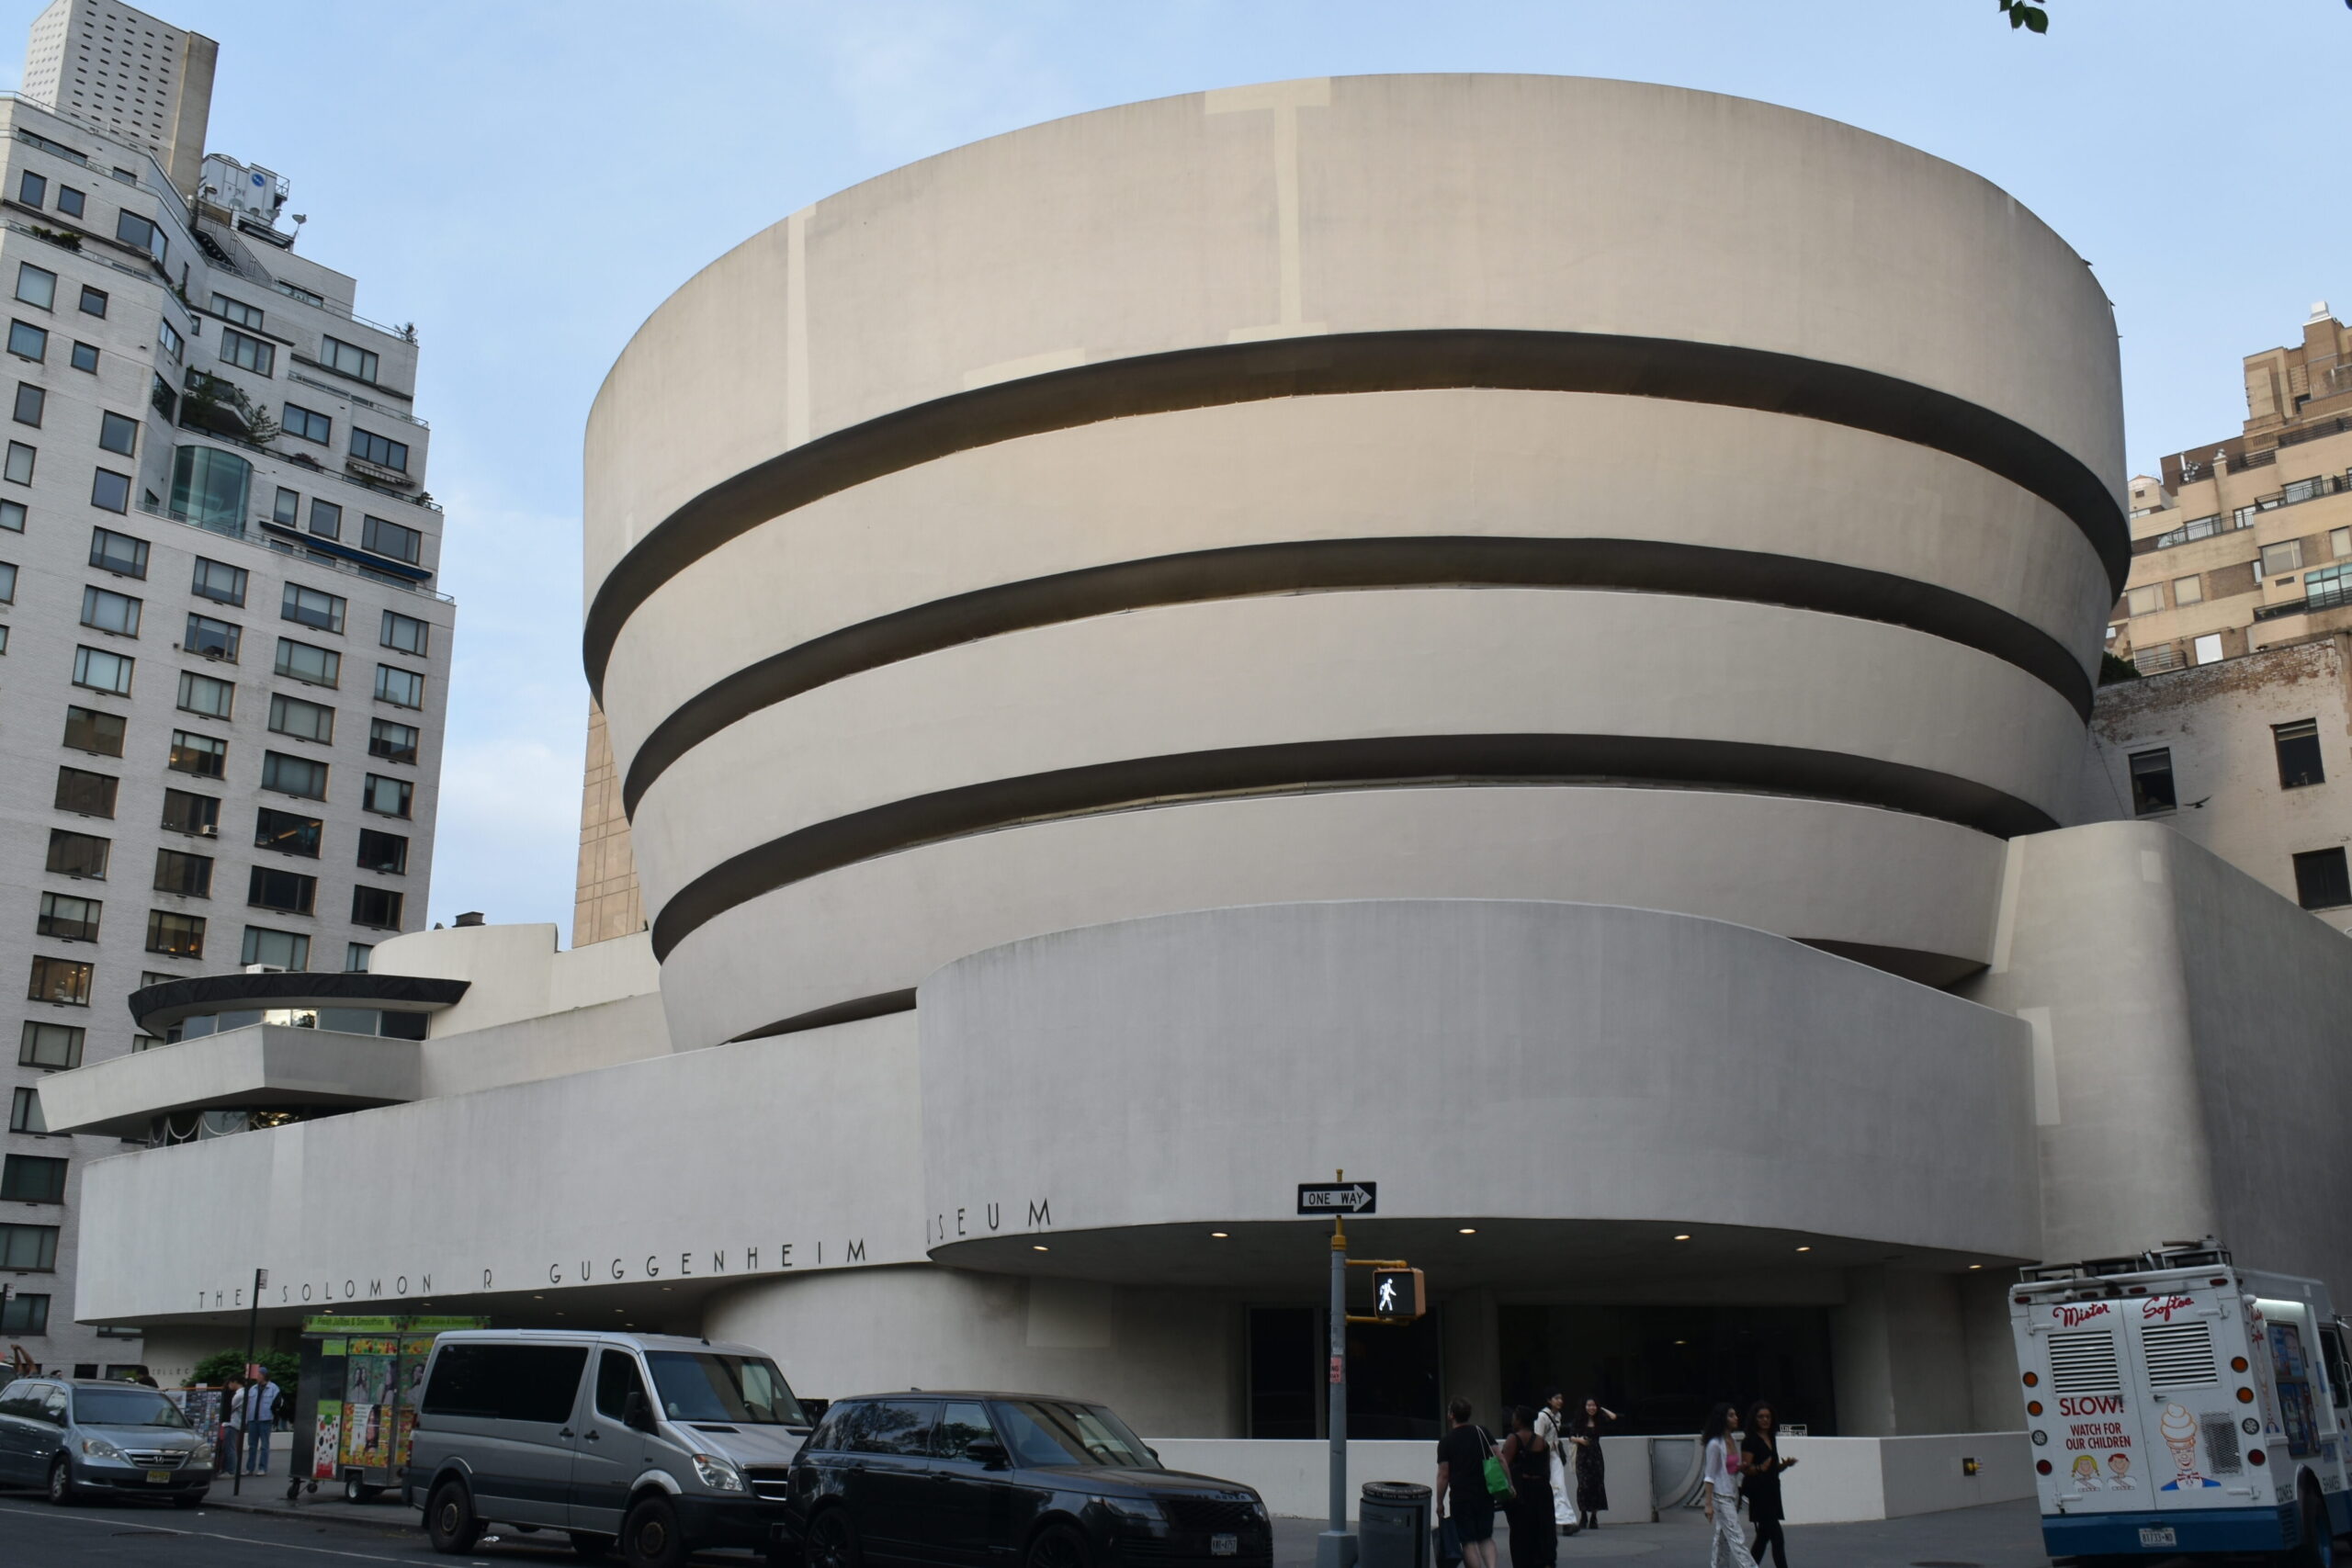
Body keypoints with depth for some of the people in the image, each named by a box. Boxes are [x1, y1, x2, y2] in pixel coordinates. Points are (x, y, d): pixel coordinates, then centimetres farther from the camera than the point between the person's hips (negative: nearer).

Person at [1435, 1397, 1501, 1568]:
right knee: (1486, 1537, 14)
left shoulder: (1446, 1441, -4)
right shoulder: (1482, 1433, 6)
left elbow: (1443, 1475, -5)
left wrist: (1440, 1503, 2)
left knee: (1468, 1541, 4)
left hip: (1461, 1497, -3)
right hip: (1485, 1494, 3)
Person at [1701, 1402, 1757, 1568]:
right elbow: (1709, 1476, -14)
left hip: (1733, 1496, 8)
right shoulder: (1715, 1444, -15)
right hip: (1721, 1497, -8)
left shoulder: (1734, 1440, 8)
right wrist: (1709, 1504, -16)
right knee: (1737, 1539, -9)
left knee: (1723, 1538, 12)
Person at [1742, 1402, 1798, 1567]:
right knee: (1777, 1538, -11)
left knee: (1763, 1537, 12)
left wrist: (1785, 1465, 3)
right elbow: (1745, 1469, -15)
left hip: (1772, 1492, 9)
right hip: (1759, 1493, -9)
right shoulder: (1750, 1441, -11)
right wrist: (1760, 1468, -33)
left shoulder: (1772, 1439, 15)